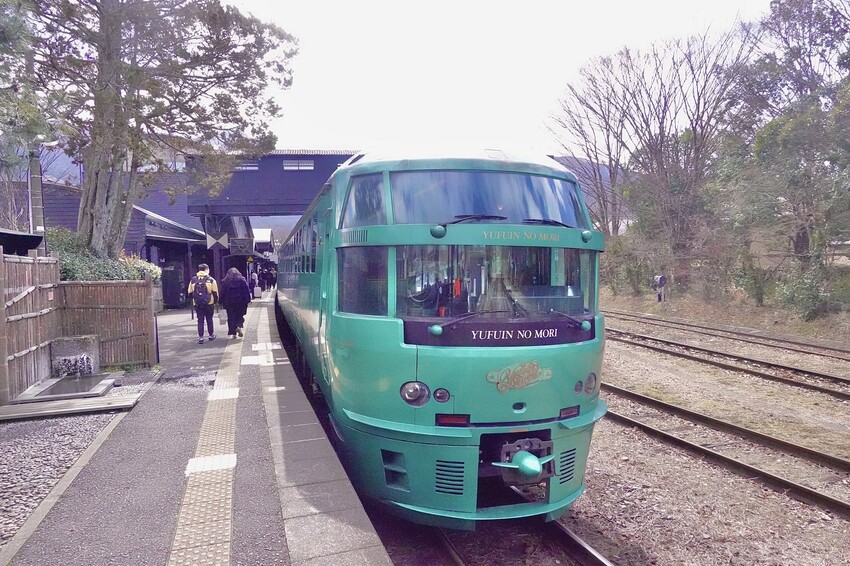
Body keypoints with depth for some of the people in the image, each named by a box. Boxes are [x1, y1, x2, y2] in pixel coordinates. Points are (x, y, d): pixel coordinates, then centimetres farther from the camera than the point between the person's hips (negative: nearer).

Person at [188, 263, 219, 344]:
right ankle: (211, 335, 21)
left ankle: (200, 337, 1)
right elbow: (215, 293, -6)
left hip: (197, 304, 2)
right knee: (209, 320, 11)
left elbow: (190, 293, 5)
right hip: (209, 304, -2)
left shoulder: (193, 280, 3)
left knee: (200, 320, 6)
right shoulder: (211, 280, -5)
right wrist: (215, 301, 8)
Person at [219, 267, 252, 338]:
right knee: (240, 316, 9)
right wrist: (248, 300, 5)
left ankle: (233, 333, 3)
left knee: (231, 317, 6)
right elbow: (247, 291, 1)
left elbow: (223, 293, 4)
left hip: (229, 302, 0)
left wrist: (222, 302, 7)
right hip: (241, 301, 0)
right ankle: (239, 327, -18)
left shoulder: (225, 282, 4)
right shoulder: (242, 280, 2)